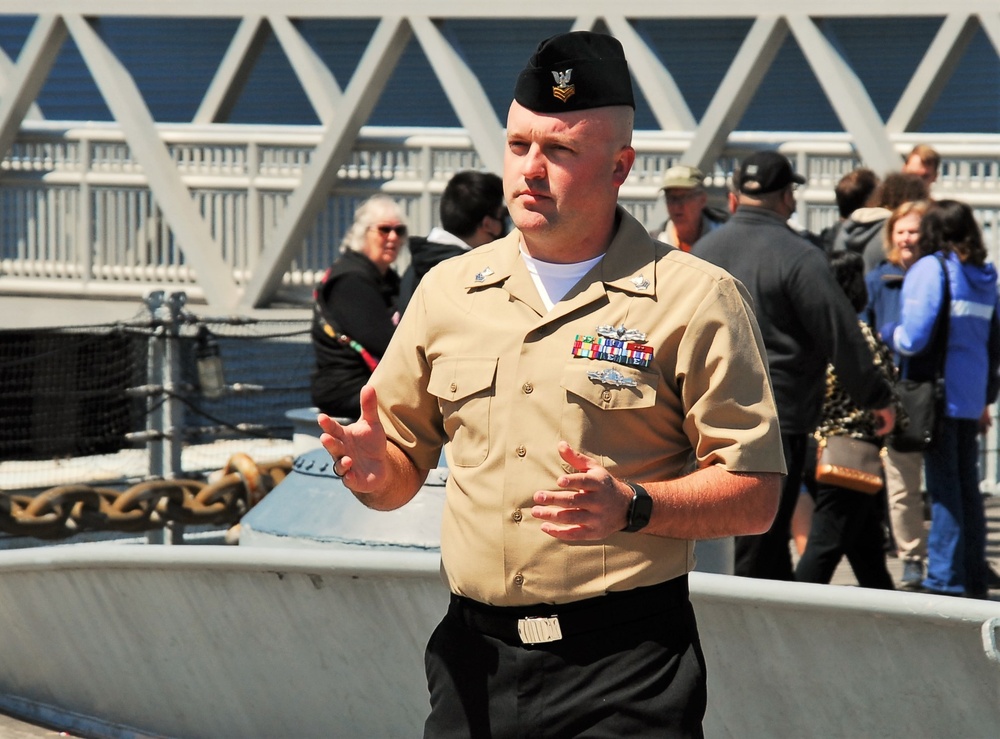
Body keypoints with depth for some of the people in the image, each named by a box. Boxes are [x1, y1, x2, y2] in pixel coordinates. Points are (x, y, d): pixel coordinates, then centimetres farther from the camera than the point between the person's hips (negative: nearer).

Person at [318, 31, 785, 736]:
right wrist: (373, 470, -5)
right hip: (474, 661, 4)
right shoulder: (447, 291, 11)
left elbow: (755, 497, -6)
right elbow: (401, 471, 18)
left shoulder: (695, 299, -2)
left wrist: (632, 506, -22)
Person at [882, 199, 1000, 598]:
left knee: (943, 487, -4)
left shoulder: (929, 269, -10)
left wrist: (887, 331, 4)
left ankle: (945, 578, -3)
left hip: (938, 396, -6)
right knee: (968, 486, 13)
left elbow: (913, 339, -17)